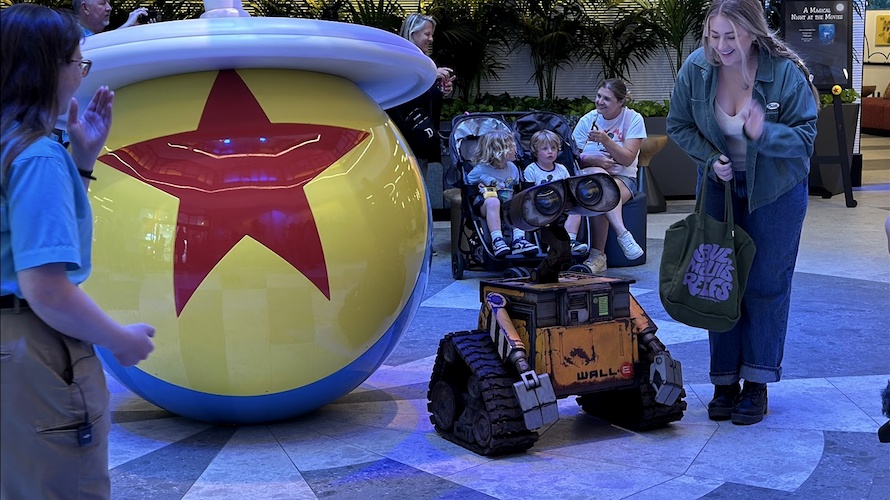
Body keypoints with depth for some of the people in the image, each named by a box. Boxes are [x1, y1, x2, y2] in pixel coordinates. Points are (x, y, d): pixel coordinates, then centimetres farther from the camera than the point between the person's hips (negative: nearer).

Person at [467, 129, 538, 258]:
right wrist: (479, 189, -14)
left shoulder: (512, 168, 8)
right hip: (484, 206, -4)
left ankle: (519, 239, -34)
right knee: (493, 201, -37)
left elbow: (517, 187, 20)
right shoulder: (481, 169, -7)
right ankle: (497, 240, -44)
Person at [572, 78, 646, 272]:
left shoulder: (633, 119, -2)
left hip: (623, 178, -1)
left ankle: (597, 256, -31)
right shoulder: (587, 120, 5)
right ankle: (623, 235, -41)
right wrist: (594, 159, -19)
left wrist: (606, 140, -26)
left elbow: (628, 159, -12)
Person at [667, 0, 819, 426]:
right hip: (719, 185, 3)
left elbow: (805, 135, -17)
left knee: (766, 285, 1)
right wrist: (711, 158, -15)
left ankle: (757, 384, 12)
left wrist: (765, 133, -36)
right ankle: (725, 382, 16)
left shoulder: (785, 72, -22)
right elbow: (678, 126, 0)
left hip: (775, 190, -3)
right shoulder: (696, 68, -14)